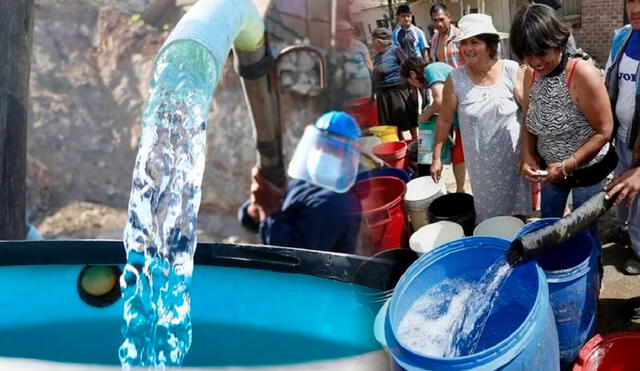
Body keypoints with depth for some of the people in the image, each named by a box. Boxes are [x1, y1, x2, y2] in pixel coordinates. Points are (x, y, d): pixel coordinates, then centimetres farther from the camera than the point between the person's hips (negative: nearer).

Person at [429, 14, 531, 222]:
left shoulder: (511, 71, -11)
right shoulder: (455, 79, -9)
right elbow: (444, 120, -1)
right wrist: (436, 157, 2)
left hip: (512, 157, 0)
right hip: (480, 163, 1)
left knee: (517, 211, 13)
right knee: (489, 212, 12)